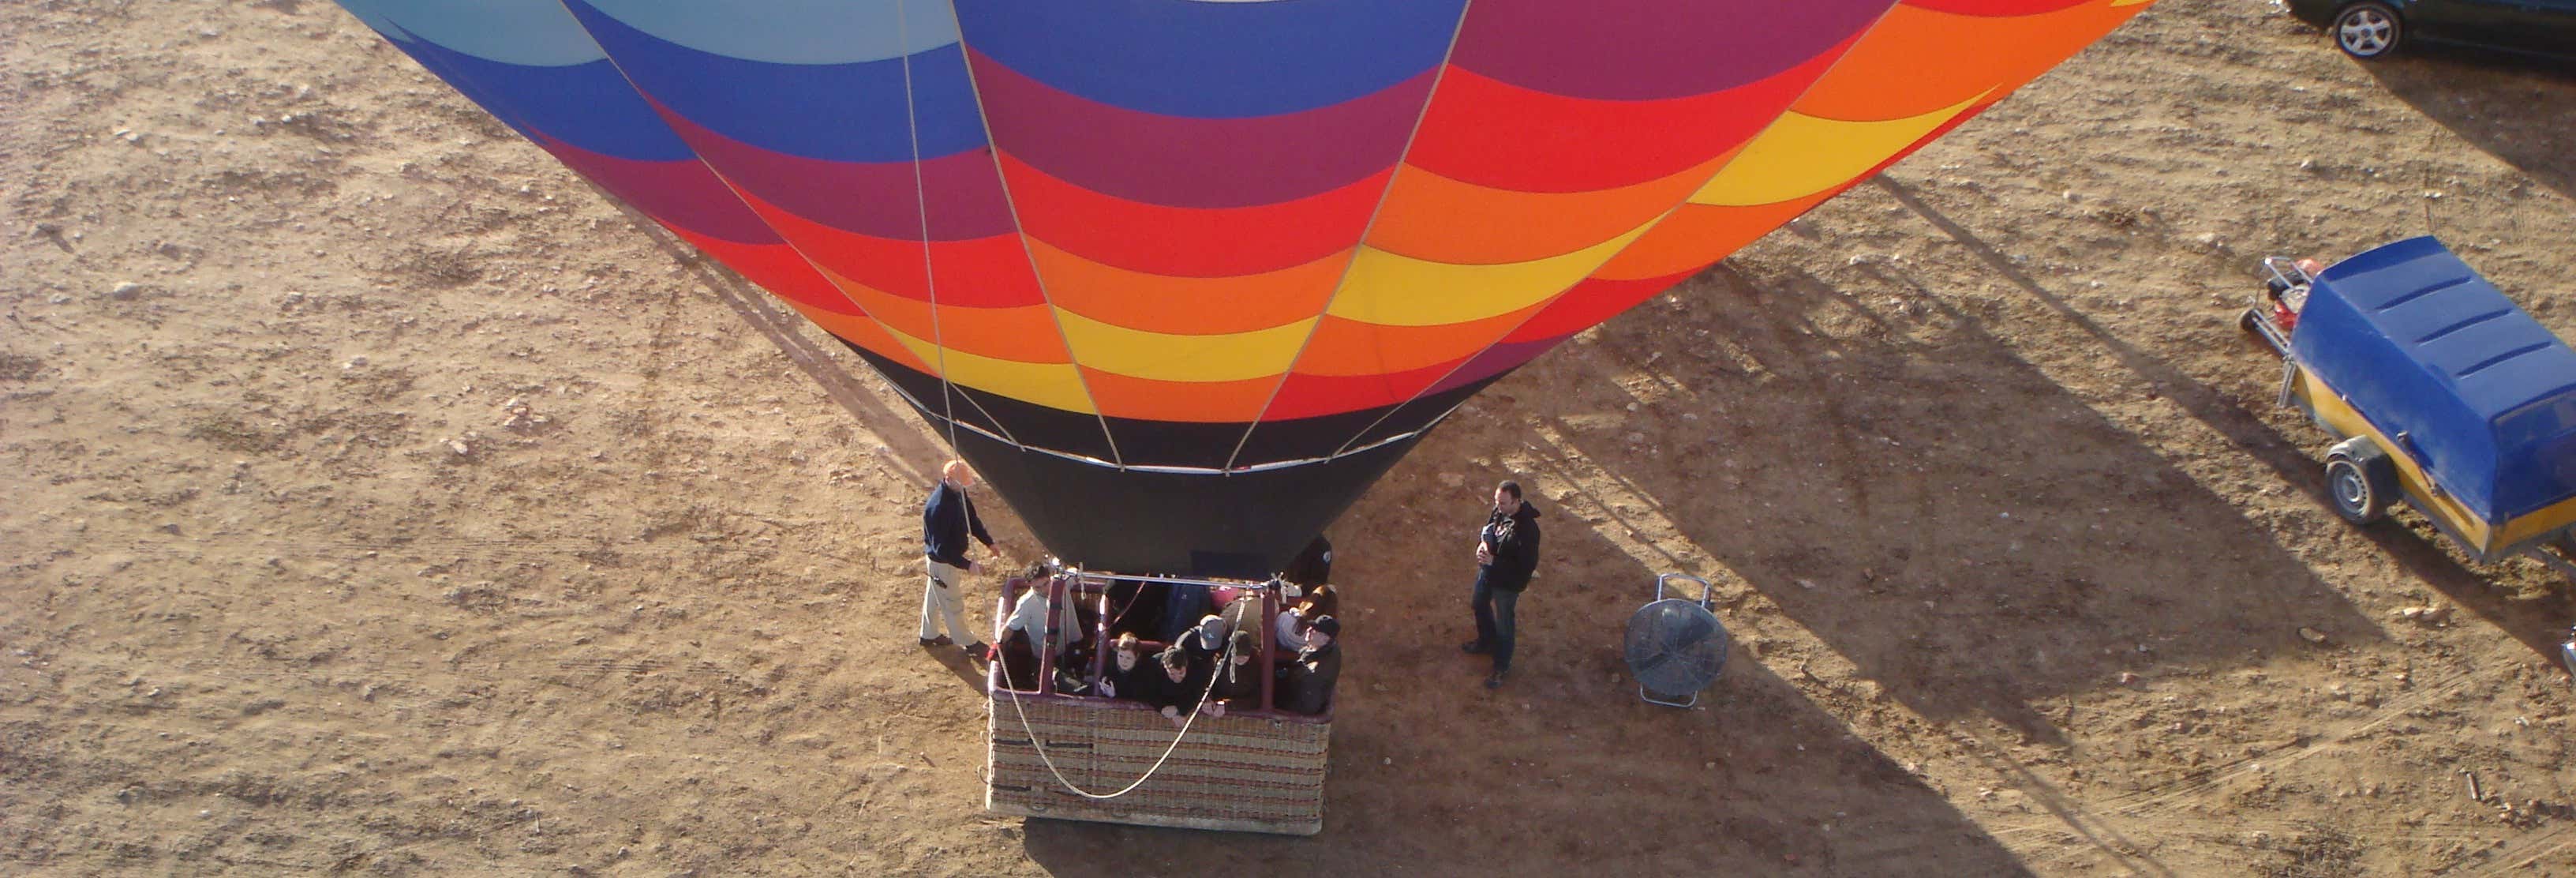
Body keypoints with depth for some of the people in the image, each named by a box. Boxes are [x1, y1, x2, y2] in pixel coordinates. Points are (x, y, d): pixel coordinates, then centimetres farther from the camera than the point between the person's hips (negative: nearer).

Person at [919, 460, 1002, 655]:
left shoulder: (958, 493, -9)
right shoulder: (937, 508, -36)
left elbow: (972, 518, 7)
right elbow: (941, 548, -33)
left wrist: (989, 542, 0)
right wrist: (966, 565, -33)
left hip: (953, 555, 9)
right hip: (942, 561, -9)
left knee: (935, 595, 26)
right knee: (953, 603, 11)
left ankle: (928, 634, 45)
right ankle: (968, 643, 28)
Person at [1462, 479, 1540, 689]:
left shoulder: (1527, 530, -37)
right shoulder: (1499, 511, -14)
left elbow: (1527, 567, -32)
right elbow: (1487, 529, 7)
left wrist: (1494, 561, -33)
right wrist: (1482, 543, -16)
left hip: (1508, 583, -8)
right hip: (1488, 571, 8)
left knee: (1503, 624, 12)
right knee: (1480, 605, 30)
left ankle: (1502, 666, 36)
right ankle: (1486, 642, 59)